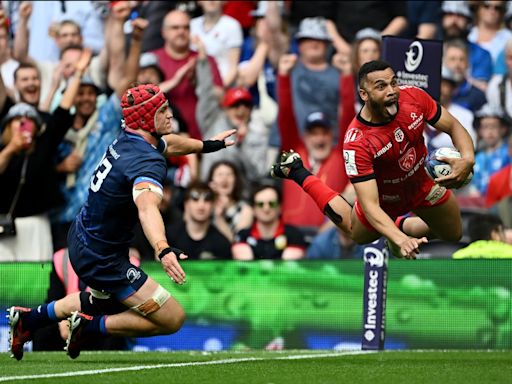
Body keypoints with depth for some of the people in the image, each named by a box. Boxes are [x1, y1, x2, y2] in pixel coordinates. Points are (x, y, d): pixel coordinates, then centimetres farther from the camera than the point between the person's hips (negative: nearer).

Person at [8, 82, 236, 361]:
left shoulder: (127, 140, 1)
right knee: (172, 318, -9)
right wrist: (163, 250, -65)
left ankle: (30, 318, 37)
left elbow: (169, 143, 26)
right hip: (102, 260, -10)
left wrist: (207, 145, 41)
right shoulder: (146, 161, -27)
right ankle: (90, 327, 0)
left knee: (104, 300, 38)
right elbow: (147, 207, -48)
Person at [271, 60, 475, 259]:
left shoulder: (414, 97, -29)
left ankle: (400, 225, 40)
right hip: (384, 198, -3)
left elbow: (454, 127, -12)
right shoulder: (356, 143, -41)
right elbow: (370, 205, -42)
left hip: (421, 182, 3)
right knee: (358, 234, 27)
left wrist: (467, 159, -33)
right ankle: (299, 174, 39)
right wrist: (400, 239, -59)